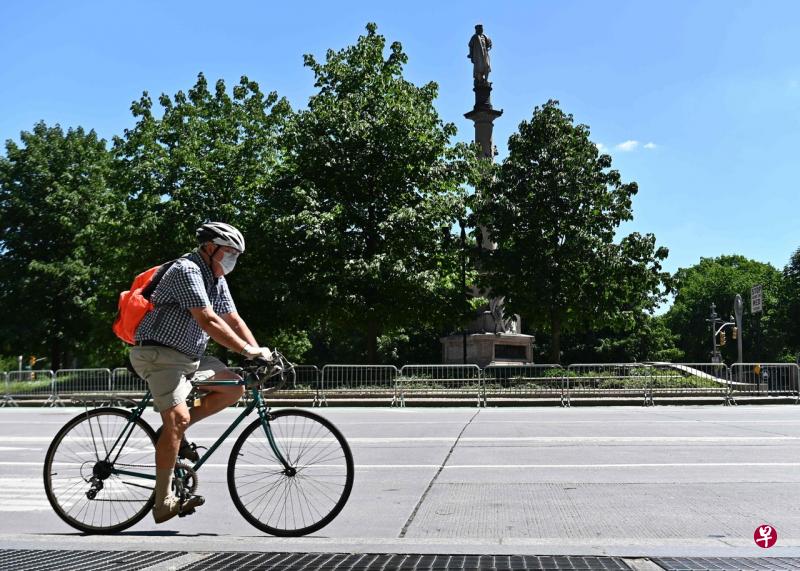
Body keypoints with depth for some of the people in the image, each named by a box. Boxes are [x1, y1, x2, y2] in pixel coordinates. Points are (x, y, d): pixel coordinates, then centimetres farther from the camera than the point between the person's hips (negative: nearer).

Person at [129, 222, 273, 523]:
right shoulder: (187, 270, -18)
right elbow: (208, 321, -27)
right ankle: (164, 504, -15)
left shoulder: (216, 279, 12)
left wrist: (258, 352, -2)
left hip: (190, 356, 10)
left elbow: (233, 320, 11)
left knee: (234, 388, 3)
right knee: (178, 417, -22)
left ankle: (174, 432, 7)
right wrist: (248, 351, -27)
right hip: (160, 354, -10)